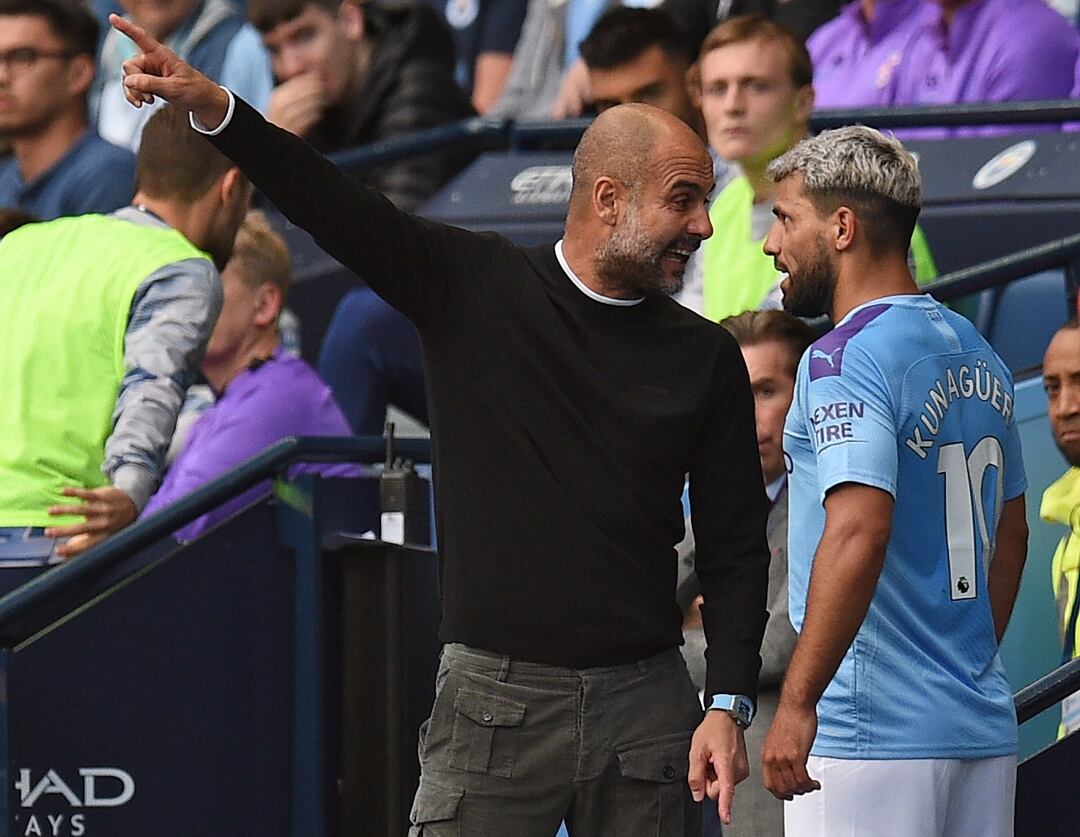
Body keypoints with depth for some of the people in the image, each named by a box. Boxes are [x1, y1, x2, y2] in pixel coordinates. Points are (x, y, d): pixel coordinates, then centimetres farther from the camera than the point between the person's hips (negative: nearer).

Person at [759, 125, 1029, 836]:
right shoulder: (977, 356, 15)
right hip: (984, 725, 8)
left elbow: (859, 532, -24)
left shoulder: (844, 359, -12)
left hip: (872, 733, -8)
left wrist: (796, 704, -22)